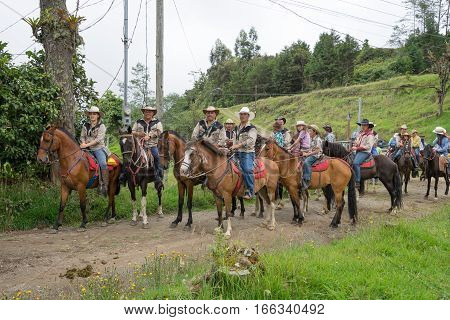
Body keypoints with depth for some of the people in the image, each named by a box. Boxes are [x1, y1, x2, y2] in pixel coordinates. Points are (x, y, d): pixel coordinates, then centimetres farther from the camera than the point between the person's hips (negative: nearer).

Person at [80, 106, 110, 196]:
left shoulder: (102, 126, -1)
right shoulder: (85, 126, 14)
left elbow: (98, 139, -11)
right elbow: (82, 136, 17)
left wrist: (87, 144, -19)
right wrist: (83, 143, -6)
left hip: (98, 148, -5)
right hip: (87, 149, 5)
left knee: (103, 163, -28)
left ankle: (104, 185, -27)